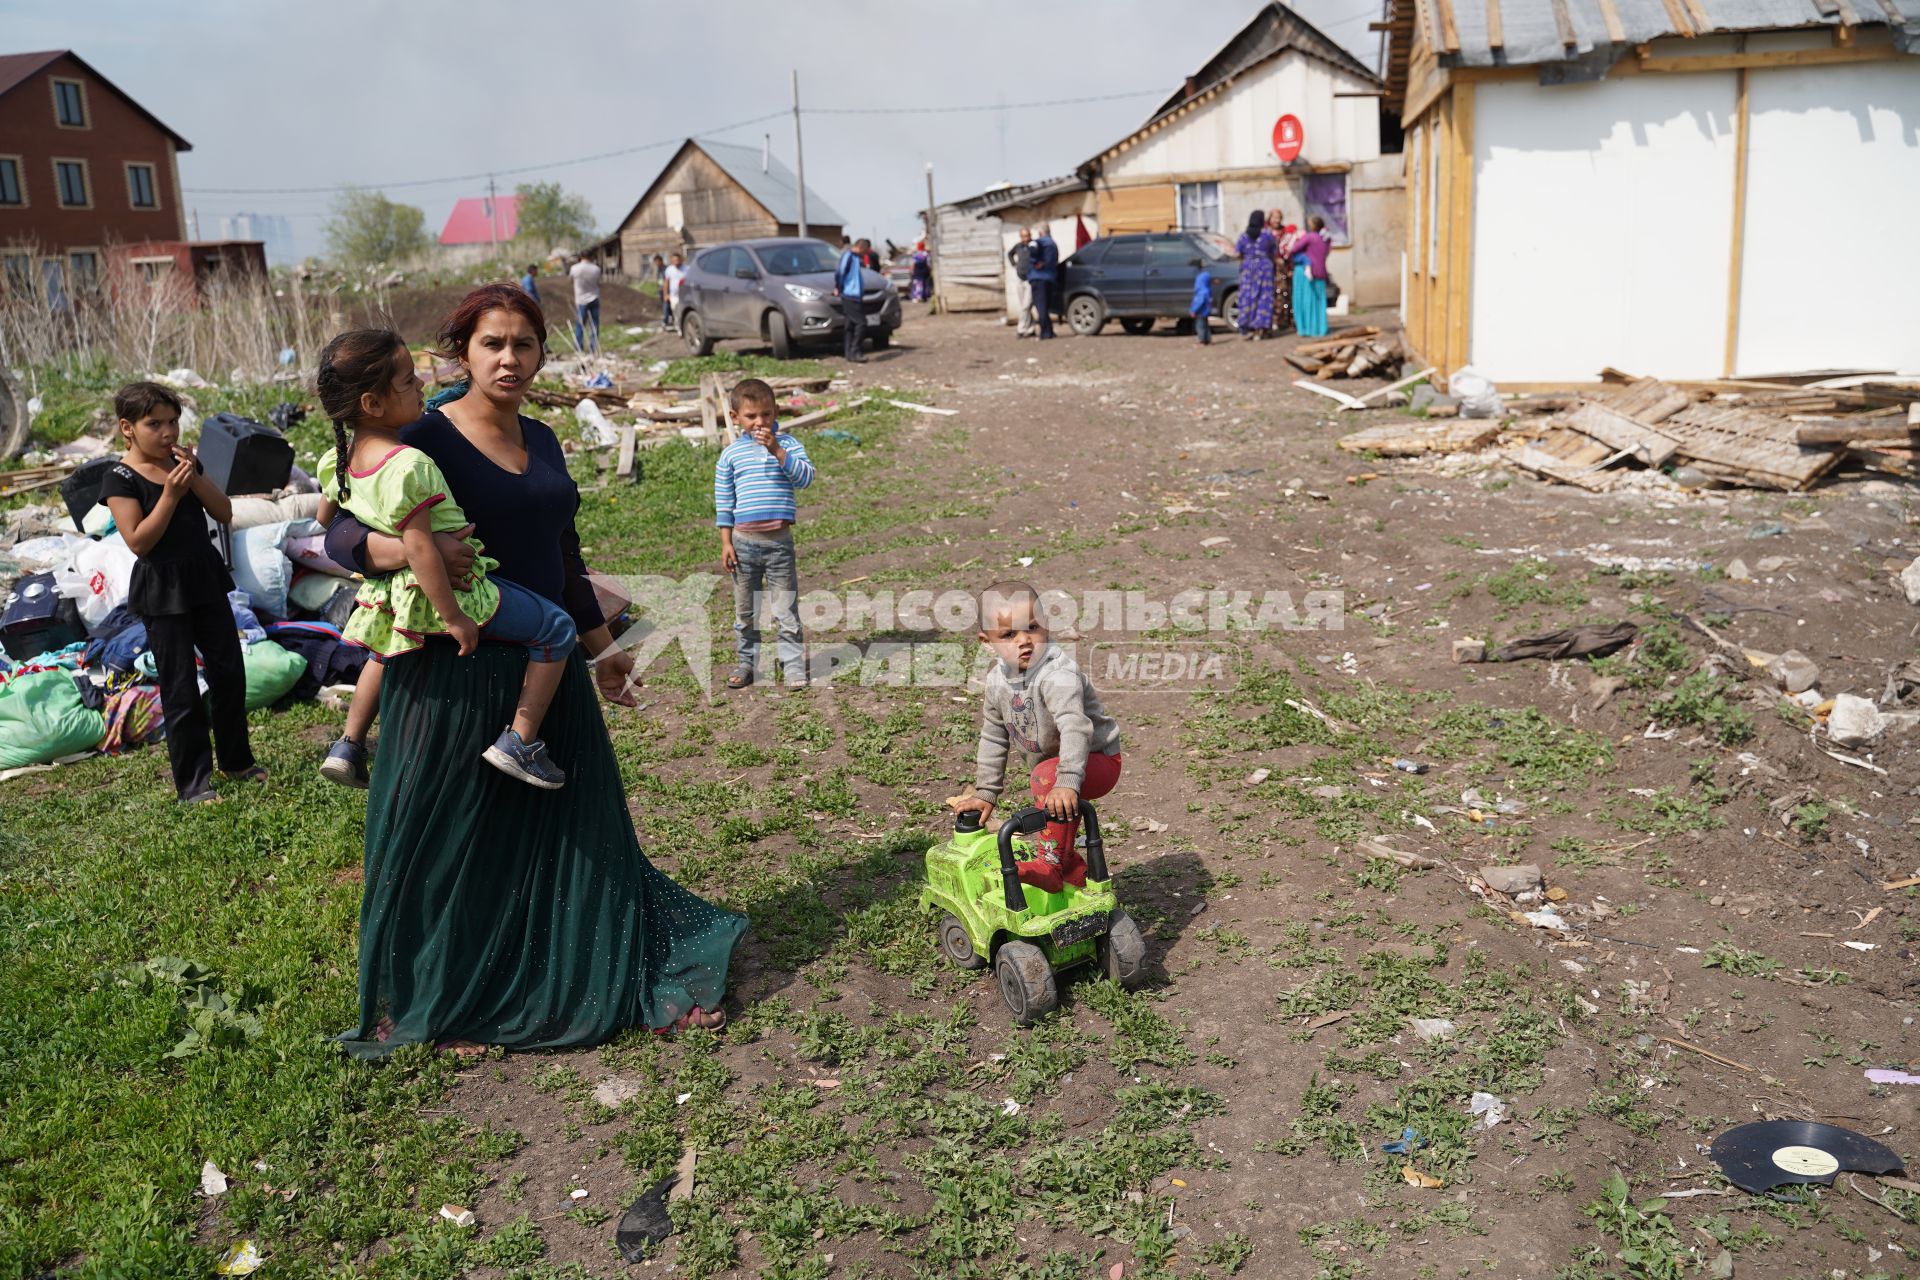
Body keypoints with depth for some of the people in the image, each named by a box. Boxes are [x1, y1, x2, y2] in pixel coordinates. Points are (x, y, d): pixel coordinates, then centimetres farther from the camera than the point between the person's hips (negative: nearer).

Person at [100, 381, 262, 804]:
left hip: (205, 579, 6)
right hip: (162, 591, -6)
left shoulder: (185, 462, 6)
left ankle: (236, 759, 30)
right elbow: (139, 542, -18)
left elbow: (224, 513, 2)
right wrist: (171, 493, -25)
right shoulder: (121, 479, -12)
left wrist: (195, 478, -14)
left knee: (229, 672, 13)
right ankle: (193, 782, 10)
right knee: (180, 690, 0)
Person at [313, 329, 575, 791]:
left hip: (392, 594, 9)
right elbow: (420, 548, -29)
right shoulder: (409, 466, -28)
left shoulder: (338, 458, -1)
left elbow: (325, 518, 15)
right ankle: (520, 741, -1)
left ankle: (349, 745, 43)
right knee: (557, 629, 1)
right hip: (452, 588, -9)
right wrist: (454, 619, -23)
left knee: (385, 652, 40)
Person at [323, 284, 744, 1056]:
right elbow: (342, 534, -14)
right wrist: (407, 550, -33)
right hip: (458, 676, -6)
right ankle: (430, 1010, 25)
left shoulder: (541, 441, 10)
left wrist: (599, 646, 22)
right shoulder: (427, 440, -10)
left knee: (575, 831, 14)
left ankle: (627, 984, 27)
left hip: (549, 668, 6)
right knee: (451, 846, 6)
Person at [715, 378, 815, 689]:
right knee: (745, 610, 12)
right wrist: (726, 542, 2)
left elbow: (806, 477, -15)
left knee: (786, 608, 2)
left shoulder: (787, 444, 1)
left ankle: (793, 663, 9)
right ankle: (748, 662, 25)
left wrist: (777, 450, -23)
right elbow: (723, 502, 7)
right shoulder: (730, 454, 4)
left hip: (779, 540, -2)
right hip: (744, 541, 2)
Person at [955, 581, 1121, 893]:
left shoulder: (1058, 674, -31)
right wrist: (986, 792, 9)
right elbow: (993, 739, 8)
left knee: (1048, 777, -35)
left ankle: (1051, 865, -28)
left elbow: (1075, 727, -44)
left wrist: (1067, 781, -56)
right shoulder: (997, 682, -6)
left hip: (1097, 760, -8)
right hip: (1046, 763, 8)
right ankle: (1075, 874, 48)